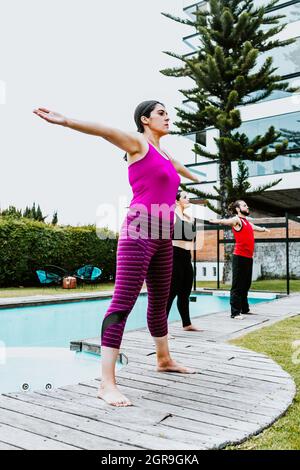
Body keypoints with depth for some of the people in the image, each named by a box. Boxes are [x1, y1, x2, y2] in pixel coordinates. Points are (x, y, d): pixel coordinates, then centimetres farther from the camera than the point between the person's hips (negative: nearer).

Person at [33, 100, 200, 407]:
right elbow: (105, 131, -16)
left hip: (162, 238, 9)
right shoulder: (137, 143, 2)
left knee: (159, 302, 16)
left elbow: (177, 166, 48)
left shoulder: (163, 154, 24)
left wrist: (194, 177, 69)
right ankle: (107, 383, -13)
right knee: (123, 303, -13)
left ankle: (164, 360, 32)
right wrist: (66, 121, -32)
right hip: (138, 233, -8)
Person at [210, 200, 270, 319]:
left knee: (246, 285, 16)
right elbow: (224, 221, -27)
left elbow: (256, 228, 43)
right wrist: (215, 221, -49)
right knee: (237, 286, -6)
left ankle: (244, 309, 27)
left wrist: (264, 229, 63)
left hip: (248, 257, 8)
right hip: (239, 256, -8)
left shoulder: (248, 223, 19)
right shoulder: (237, 219, -5)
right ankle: (235, 312, -4)